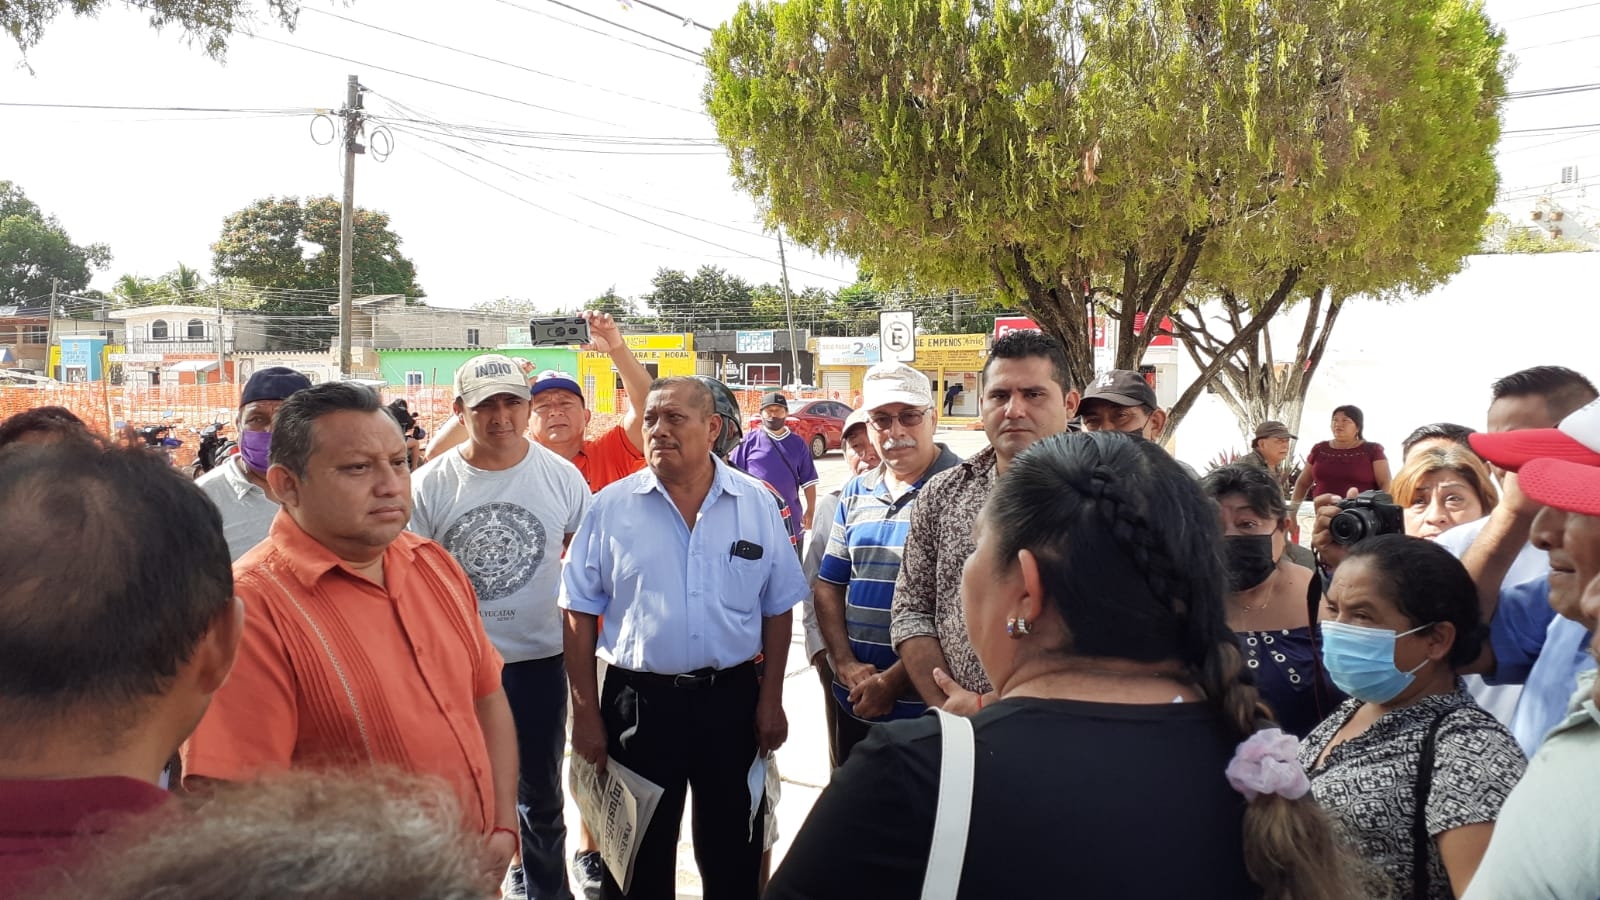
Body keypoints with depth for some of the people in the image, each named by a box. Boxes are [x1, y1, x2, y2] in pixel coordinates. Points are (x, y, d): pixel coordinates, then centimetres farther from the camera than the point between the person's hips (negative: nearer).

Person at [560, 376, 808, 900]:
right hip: (638, 700, -1)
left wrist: (772, 700, 2)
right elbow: (579, 613, -2)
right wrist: (586, 713, -4)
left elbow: (777, 609, 5)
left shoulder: (757, 504, -1)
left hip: (732, 698, 1)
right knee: (641, 856, 14)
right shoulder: (610, 508, -4)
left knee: (733, 854, 16)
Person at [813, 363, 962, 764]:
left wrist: (894, 681, -16)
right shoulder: (856, 493, 9)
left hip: (928, 705, -6)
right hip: (855, 702, 6)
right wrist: (846, 665, -5)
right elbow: (828, 585, 10)